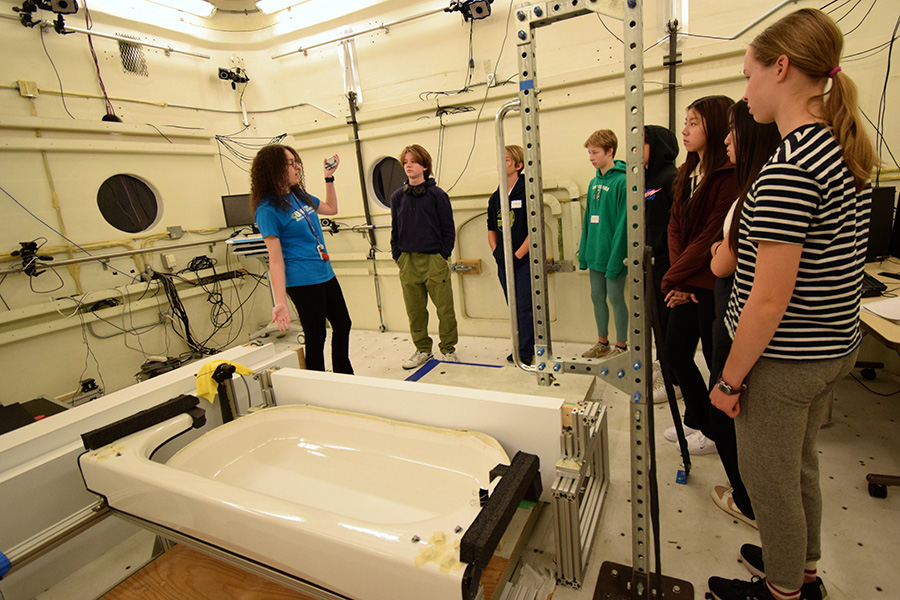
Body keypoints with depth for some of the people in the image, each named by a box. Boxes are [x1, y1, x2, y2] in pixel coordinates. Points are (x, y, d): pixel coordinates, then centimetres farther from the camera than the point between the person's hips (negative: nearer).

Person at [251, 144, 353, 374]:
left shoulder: (300, 196, 8)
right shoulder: (268, 208, -14)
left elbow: (331, 208, 27)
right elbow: (275, 259, -19)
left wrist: (329, 178, 17)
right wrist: (280, 302, -23)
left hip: (326, 274, 9)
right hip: (302, 281, -8)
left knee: (343, 325, 19)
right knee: (316, 337, 4)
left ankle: (344, 375, 39)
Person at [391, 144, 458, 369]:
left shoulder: (437, 195, -1)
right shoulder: (397, 197, 10)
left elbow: (449, 229, 0)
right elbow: (395, 230, 15)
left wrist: (443, 256, -6)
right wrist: (397, 256, 7)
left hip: (434, 260, -3)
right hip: (407, 262, 4)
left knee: (445, 309, 2)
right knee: (415, 310, 10)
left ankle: (448, 349, 19)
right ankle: (422, 350, 24)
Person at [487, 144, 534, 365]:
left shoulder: (527, 192, -8)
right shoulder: (495, 197, 12)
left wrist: (518, 255, -14)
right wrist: (496, 252, 4)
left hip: (524, 262, -6)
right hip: (504, 263, 6)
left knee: (525, 308, -1)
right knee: (514, 308, 14)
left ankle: (526, 351, 11)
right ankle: (519, 348, 26)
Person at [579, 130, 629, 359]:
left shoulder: (621, 181, -12)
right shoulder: (594, 182, 12)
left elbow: (623, 222, -17)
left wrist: (615, 258, -19)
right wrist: (583, 253, 11)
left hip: (612, 254, -7)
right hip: (596, 254, 8)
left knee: (616, 297, 3)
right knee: (597, 297, 13)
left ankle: (621, 346, 18)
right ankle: (602, 342, 28)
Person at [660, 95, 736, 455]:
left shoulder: (728, 176, -15)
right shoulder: (687, 174, 13)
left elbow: (712, 237, -18)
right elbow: (674, 227, 8)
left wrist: (671, 278, -13)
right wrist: (677, 279, -3)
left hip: (713, 286, -8)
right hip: (686, 285, 8)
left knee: (716, 359, 7)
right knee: (676, 352, 15)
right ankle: (696, 421, 35)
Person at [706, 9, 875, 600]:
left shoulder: (789, 166, -24)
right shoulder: (847, 152, 6)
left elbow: (770, 298, -26)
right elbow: (832, 263, 14)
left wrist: (729, 378, -16)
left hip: (784, 360, -9)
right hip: (836, 346, 9)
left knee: (768, 480, 13)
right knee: (800, 465, 27)